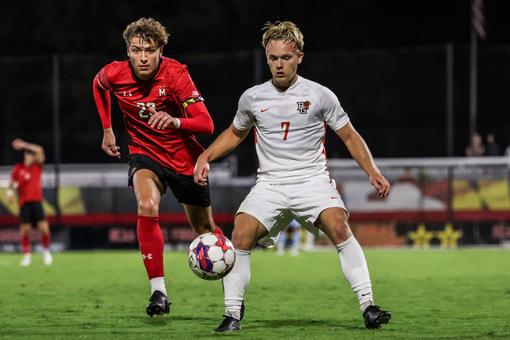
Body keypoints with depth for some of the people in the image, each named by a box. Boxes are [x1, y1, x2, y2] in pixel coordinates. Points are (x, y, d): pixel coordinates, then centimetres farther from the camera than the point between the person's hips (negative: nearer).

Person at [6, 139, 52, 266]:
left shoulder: (38, 165, 6)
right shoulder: (18, 168, 6)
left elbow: (39, 150, -8)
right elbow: (12, 183, 7)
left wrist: (24, 145, -13)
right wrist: (10, 190, -15)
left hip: (37, 201, 0)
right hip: (24, 202, 0)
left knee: (43, 227, -11)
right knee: (24, 229, -4)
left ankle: (46, 250, 11)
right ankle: (27, 255, 9)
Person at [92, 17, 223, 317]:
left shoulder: (175, 73, -24)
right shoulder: (114, 74, -16)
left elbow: (206, 124, -29)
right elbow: (99, 85, 12)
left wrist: (174, 121, -48)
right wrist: (107, 129, 14)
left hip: (185, 157, -1)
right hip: (145, 154, 1)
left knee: (204, 229, 13)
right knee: (147, 206, -31)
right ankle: (158, 290, -29)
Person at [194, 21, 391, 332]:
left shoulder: (320, 96, 0)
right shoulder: (253, 97, 7)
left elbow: (350, 136, 8)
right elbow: (235, 133, 25)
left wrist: (373, 172, -4)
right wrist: (205, 157, 11)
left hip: (313, 180, -2)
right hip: (270, 183, 2)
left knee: (338, 226, -28)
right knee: (241, 234, -21)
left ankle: (368, 306, -25)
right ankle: (233, 313, -7)